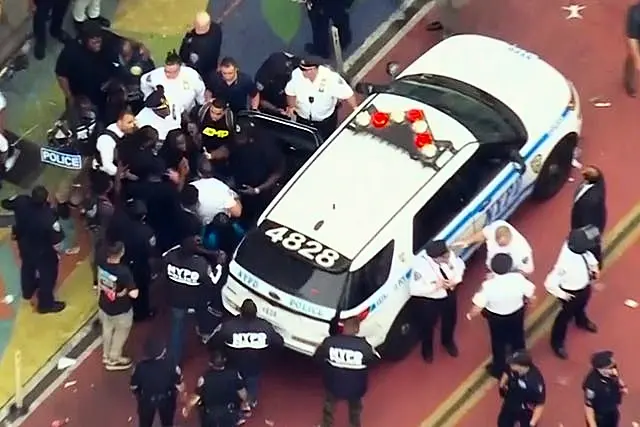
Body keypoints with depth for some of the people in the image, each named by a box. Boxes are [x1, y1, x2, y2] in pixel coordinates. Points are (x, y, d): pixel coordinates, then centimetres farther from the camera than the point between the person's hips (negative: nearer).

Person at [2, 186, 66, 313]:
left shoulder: (21, 202, -29)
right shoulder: (48, 217, -42)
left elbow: (5, 203, -9)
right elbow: (57, 238, -33)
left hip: (24, 245, 6)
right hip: (43, 251, -6)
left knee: (28, 267, 34)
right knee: (48, 275, 20)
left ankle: (28, 290, 61)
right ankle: (46, 304, 38)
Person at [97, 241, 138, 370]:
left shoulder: (102, 264, -17)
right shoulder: (124, 271, -36)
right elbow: (134, 294, -34)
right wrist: (127, 290, -16)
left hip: (104, 305, 6)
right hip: (120, 310, -6)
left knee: (107, 331, 29)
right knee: (120, 334, 22)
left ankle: (106, 355, 51)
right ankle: (114, 360, 41)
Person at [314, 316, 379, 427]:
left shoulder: (329, 342, -22)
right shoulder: (364, 346, -25)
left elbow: (317, 357, -5)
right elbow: (375, 359, -6)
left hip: (333, 385, 1)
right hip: (355, 388, -1)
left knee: (329, 408, 31)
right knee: (355, 410, 30)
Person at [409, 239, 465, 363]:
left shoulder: (449, 255, -27)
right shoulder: (421, 266, -41)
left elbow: (459, 265, -5)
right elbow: (415, 289, -34)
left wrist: (455, 280, -23)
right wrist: (436, 286, -35)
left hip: (448, 294, 5)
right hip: (428, 300, -5)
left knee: (450, 319, 30)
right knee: (428, 325, 22)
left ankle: (448, 341, 63)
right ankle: (427, 348, 55)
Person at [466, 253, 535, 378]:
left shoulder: (488, 285, -32)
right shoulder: (518, 278, -26)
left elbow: (478, 306, -24)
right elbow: (530, 294, -11)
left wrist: (470, 315, -3)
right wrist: (526, 300, 14)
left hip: (496, 318, -3)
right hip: (517, 314, 3)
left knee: (498, 343, 23)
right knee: (517, 339, 29)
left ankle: (498, 369, 43)